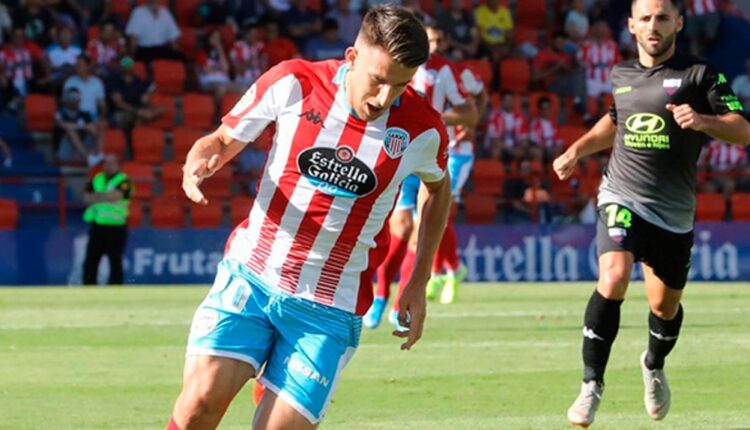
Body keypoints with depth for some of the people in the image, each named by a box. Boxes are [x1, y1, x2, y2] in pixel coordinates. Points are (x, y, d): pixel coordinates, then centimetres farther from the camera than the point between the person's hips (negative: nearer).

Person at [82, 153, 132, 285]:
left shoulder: (123, 181, -2)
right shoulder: (96, 179, 15)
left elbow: (115, 195, -18)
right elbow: (87, 198, 5)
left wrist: (97, 196, -4)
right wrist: (105, 197, -9)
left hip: (116, 228, -5)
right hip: (97, 226, 5)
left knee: (115, 262, -4)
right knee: (90, 262, 2)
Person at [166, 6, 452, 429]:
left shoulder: (423, 129, -5)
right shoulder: (293, 82, -8)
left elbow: (438, 187, 17)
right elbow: (222, 140, 6)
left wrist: (419, 284, 14)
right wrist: (199, 161, -18)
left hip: (329, 307, 0)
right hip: (250, 274, 0)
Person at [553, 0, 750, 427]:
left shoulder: (700, 74, -4)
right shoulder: (621, 75, 9)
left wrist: (702, 121, -28)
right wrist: (577, 150, 16)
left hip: (674, 212, -1)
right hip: (622, 199, 1)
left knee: (665, 304, 9)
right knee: (613, 278, -24)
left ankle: (654, 366, 43)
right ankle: (592, 384, -17)